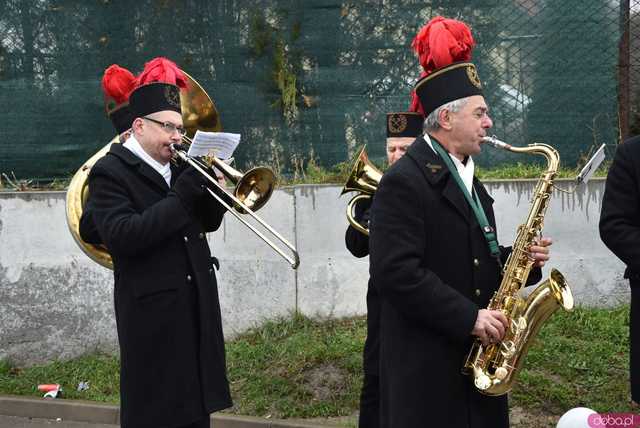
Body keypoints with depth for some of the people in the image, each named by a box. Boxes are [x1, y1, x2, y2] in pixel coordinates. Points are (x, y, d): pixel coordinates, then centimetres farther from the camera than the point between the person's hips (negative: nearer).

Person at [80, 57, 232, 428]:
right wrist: (182, 196, -22)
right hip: (153, 311, -7)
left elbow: (208, 222, 16)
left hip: (197, 305, 7)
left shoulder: (177, 168, 13)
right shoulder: (109, 172, -9)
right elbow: (122, 236, -22)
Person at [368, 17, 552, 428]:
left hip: (476, 357, 9)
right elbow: (395, 272, -23)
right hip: (427, 363, -8)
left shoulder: (467, 178, 16)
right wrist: (469, 317, -21)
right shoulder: (403, 181, -14)